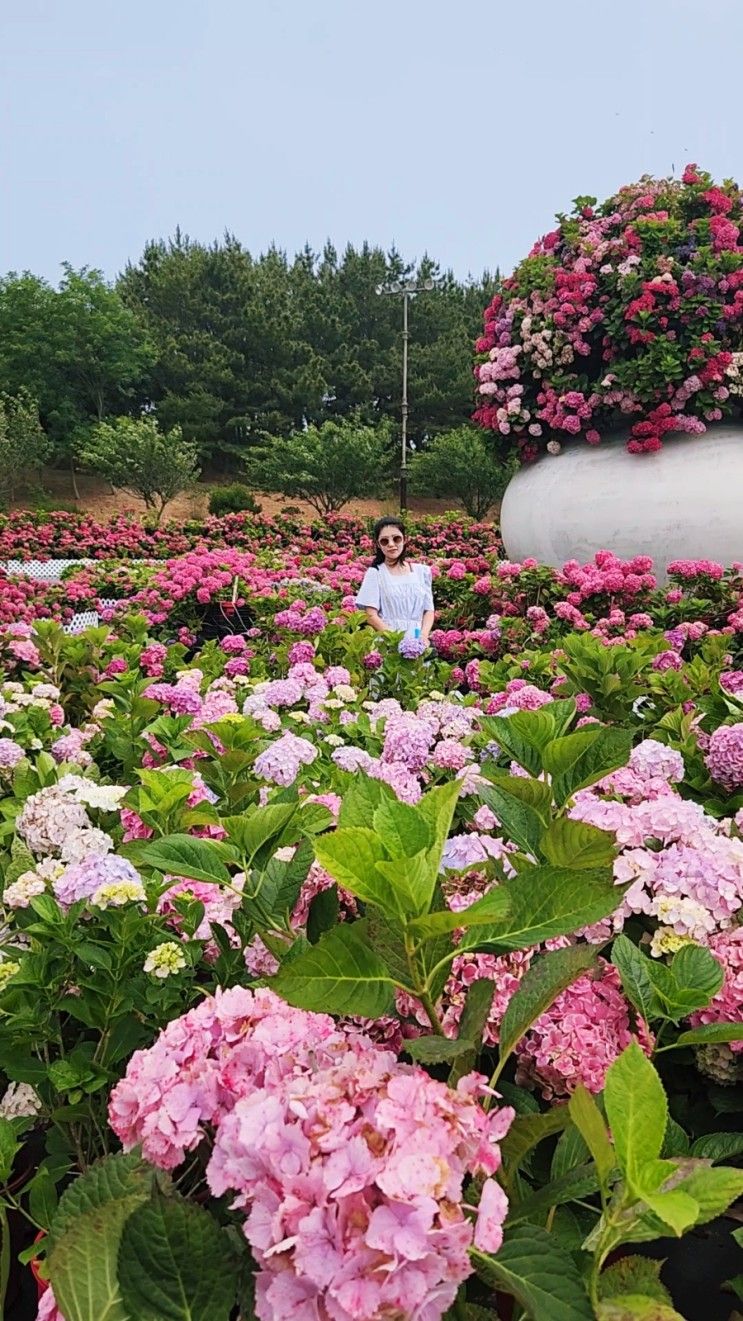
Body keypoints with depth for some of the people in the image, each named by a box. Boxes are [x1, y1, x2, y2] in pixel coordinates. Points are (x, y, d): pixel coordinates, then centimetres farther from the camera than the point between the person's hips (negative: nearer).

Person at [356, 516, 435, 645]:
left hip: (417, 642, 2)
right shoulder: (375, 573, 6)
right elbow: (371, 615, -1)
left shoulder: (422, 571, 14)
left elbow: (429, 609, 13)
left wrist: (423, 636, -6)